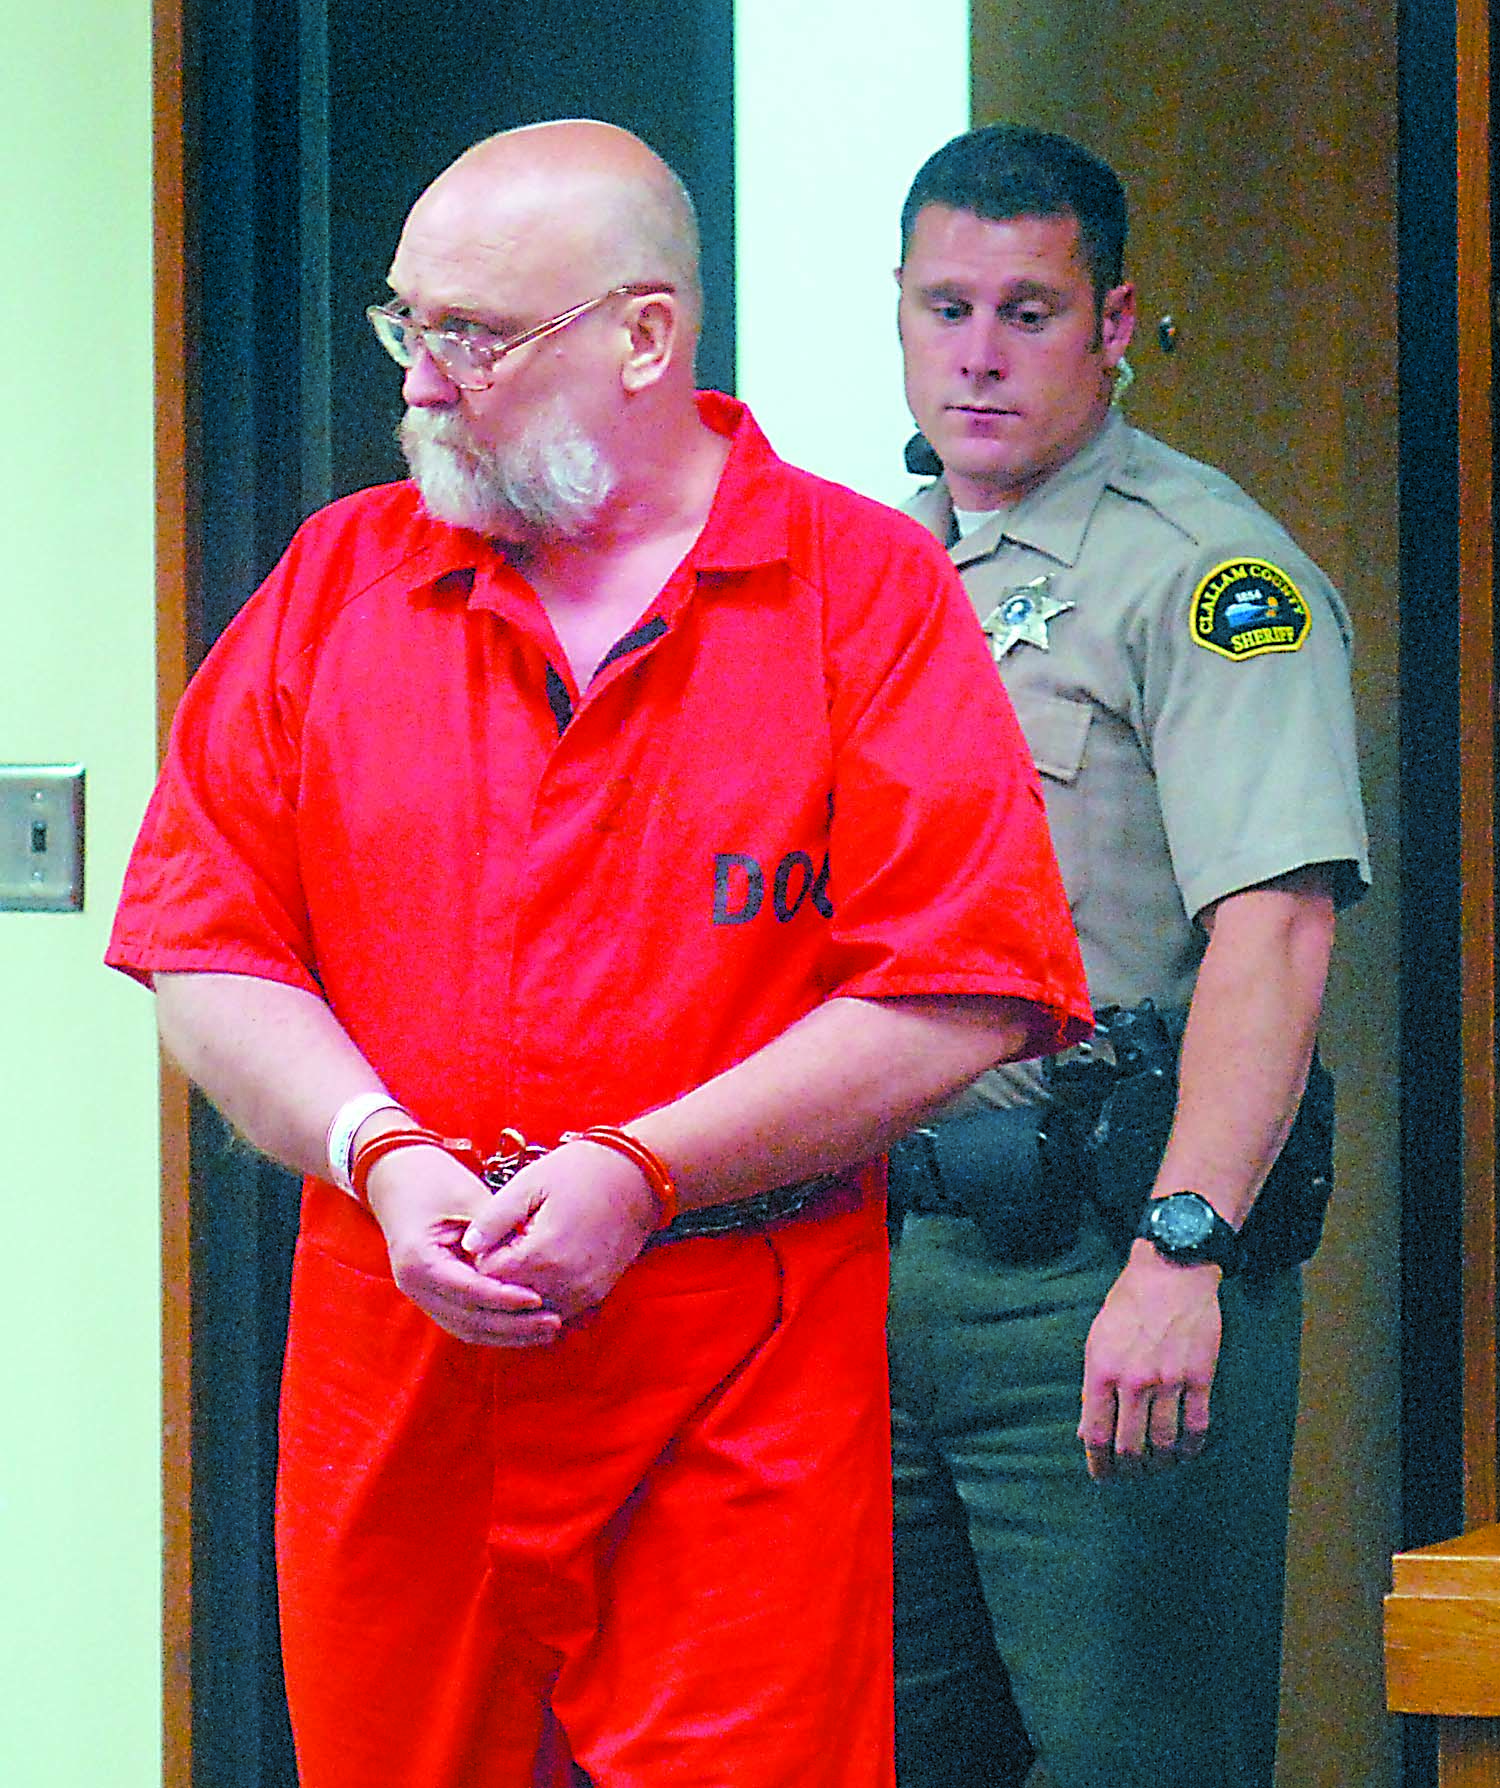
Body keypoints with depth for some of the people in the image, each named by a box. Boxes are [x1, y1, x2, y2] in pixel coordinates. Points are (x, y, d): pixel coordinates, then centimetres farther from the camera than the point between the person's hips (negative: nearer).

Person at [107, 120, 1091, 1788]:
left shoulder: (868, 588, 0)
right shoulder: (337, 579, 11)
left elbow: (961, 993, -8)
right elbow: (204, 954, 6)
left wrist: (639, 1178, -14)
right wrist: (381, 1158, -11)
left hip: (746, 1400, -3)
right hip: (391, 1374, 3)